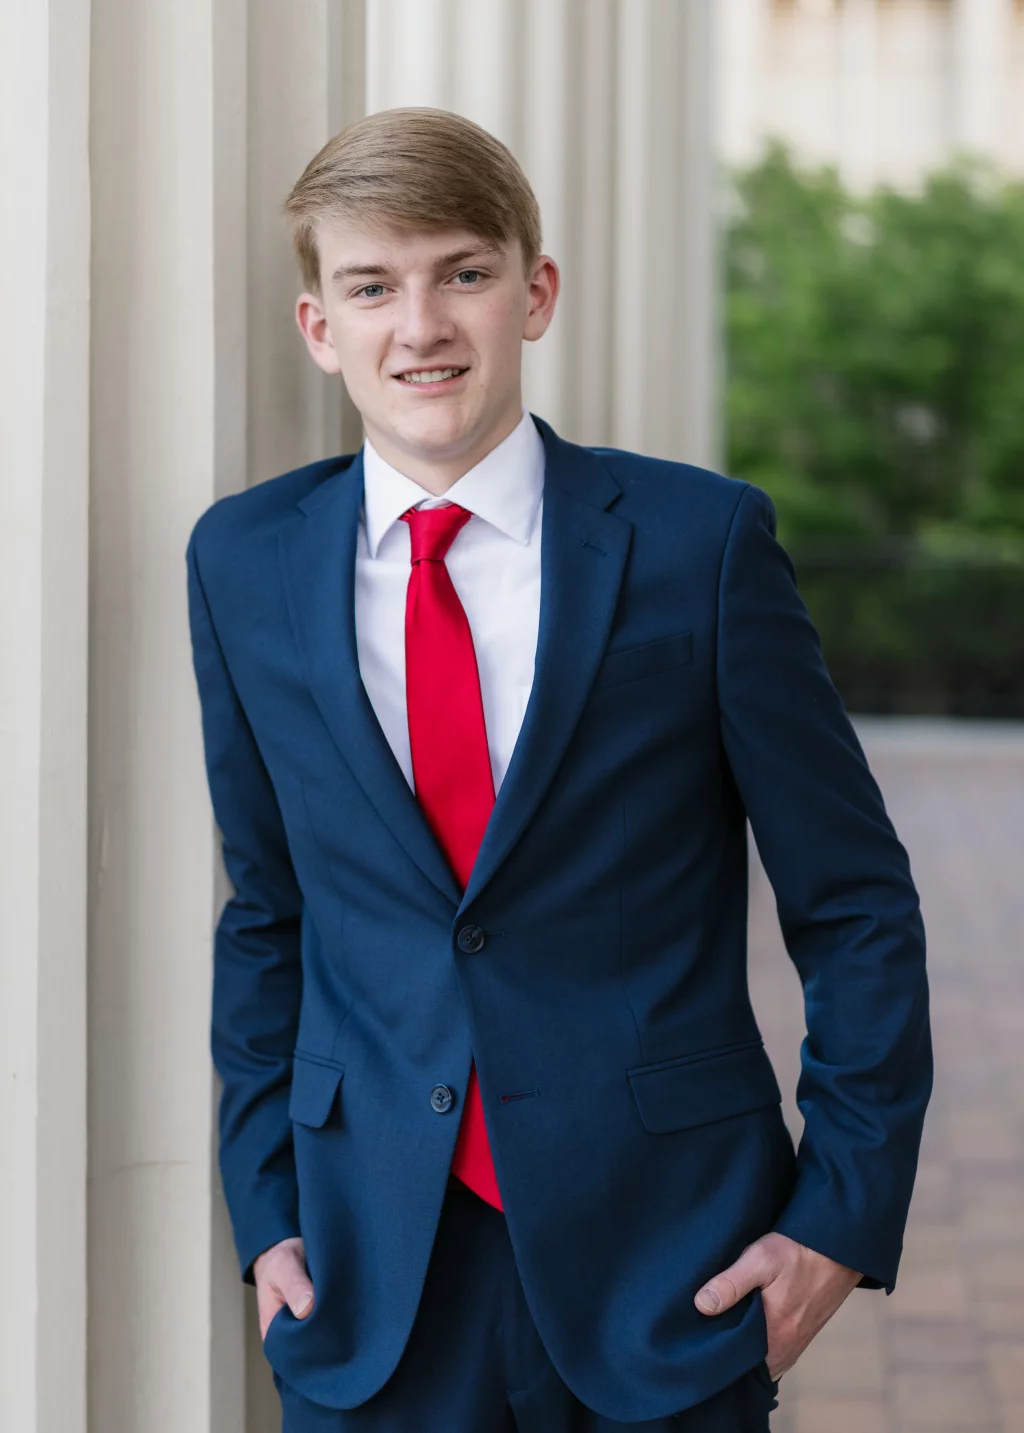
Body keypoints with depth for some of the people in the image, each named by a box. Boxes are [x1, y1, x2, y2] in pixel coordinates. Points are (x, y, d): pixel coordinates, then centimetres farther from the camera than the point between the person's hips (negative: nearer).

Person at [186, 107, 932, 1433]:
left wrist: (843, 1213, -5)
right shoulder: (244, 566, 3)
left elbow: (855, 906, -1)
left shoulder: (700, 541, -6)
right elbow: (266, 919, 11)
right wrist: (265, 1210, 6)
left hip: (669, 1261, -2)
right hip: (372, 1277, 2)